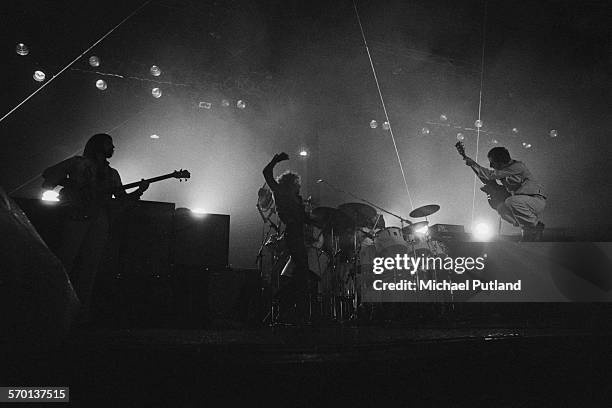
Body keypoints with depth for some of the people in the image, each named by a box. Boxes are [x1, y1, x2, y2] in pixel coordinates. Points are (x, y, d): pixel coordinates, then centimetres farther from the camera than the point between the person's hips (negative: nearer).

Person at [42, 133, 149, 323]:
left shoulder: (111, 174, 23)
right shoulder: (78, 163, 10)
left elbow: (123, 200, 18)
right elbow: (48, 175, 9)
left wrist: (139, 191, 1)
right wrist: (70, 187, -3)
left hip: (100, 223, 4)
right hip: (77, 218, -4)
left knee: (89, 269, -1)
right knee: (65, 260, -10)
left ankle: (82, 311, 1)